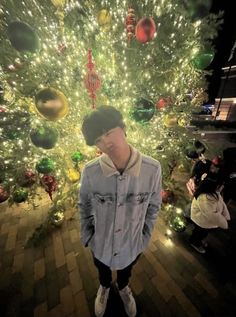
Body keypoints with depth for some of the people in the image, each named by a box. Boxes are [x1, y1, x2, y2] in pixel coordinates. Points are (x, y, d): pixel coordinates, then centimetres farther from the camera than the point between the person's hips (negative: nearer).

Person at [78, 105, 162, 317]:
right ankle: (105, 287, 73)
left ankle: (123, 288, 73)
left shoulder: (152, 169, -27)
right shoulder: (90, 172, -26)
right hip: (100, 243, 1)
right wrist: (87, 236, 0)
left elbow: (153, 207, -11)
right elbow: (85, 206, -8)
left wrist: (144, 238, -2)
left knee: (126, 271, 36)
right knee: (103, 271, 36)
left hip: (132, 244, 1)